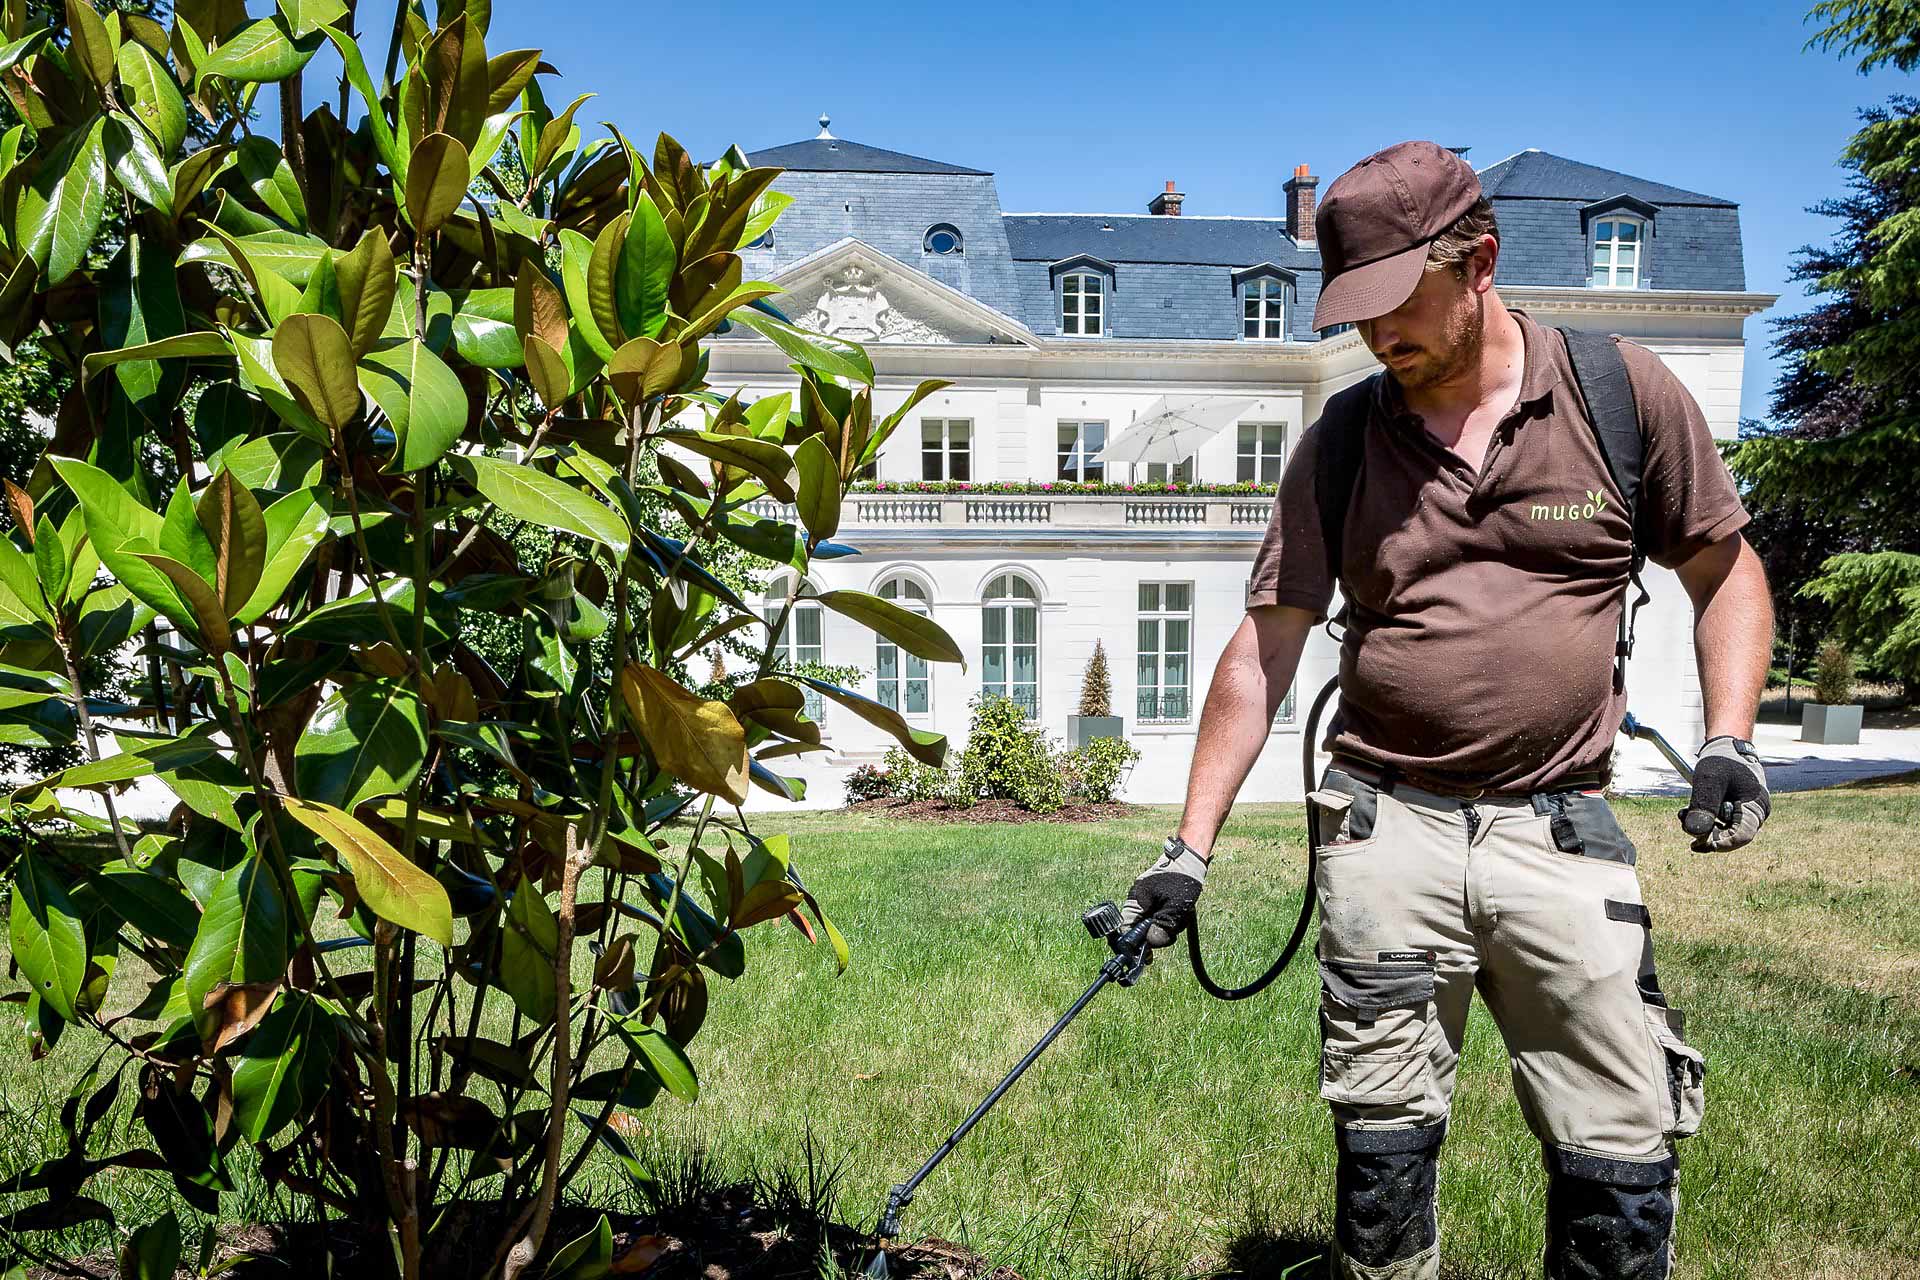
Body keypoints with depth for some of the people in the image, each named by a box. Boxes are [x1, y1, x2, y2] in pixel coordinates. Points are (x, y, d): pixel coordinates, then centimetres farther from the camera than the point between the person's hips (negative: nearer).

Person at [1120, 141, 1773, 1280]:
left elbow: (1726, 568, 12)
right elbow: (1266, 647, 4)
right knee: (1382, 1152, 4)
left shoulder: (1625, 393, 2)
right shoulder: (1341, 439, 5)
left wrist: (1729, 739, -5)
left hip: (1559, 828, 0)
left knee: (1622, 1170, 1)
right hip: (1386, 828, 1)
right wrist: (1191, 850, 0)